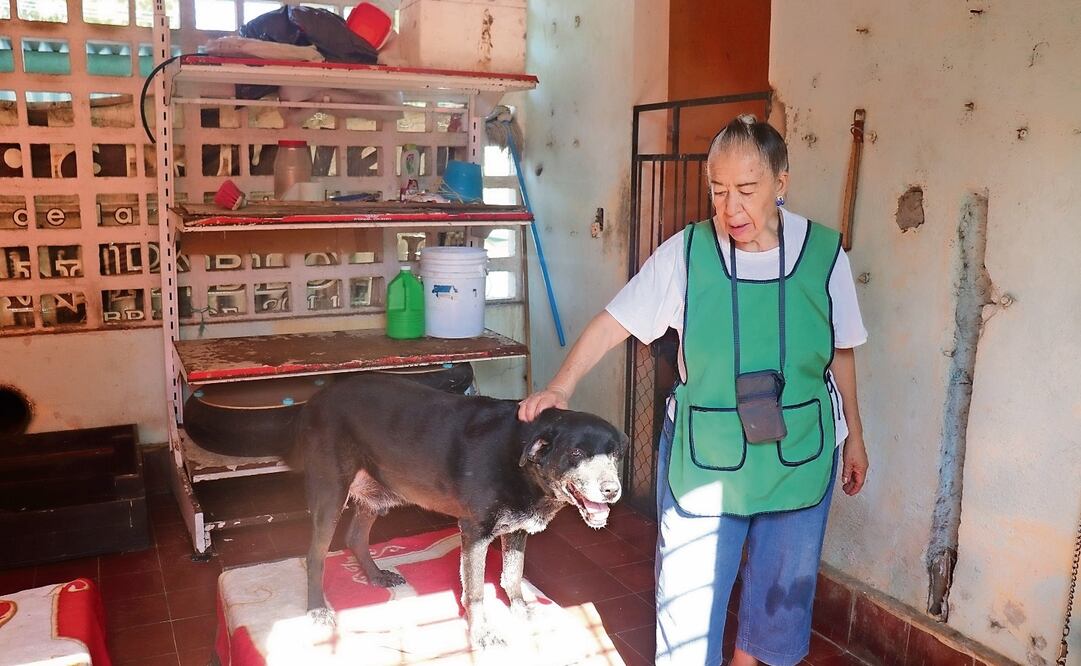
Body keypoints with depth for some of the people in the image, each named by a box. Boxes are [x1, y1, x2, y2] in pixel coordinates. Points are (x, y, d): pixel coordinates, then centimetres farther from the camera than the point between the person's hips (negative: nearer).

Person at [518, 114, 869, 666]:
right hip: (702, 455, -2)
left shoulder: (824, 254, -6)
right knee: (689, 590, 6)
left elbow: (840, 352, 5)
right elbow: (613, 322, -7)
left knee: (779, 583, 19)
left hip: (800, 454, 2)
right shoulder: (685, 253, -10)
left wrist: (854, 436, 12)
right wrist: (562, 385, -19)